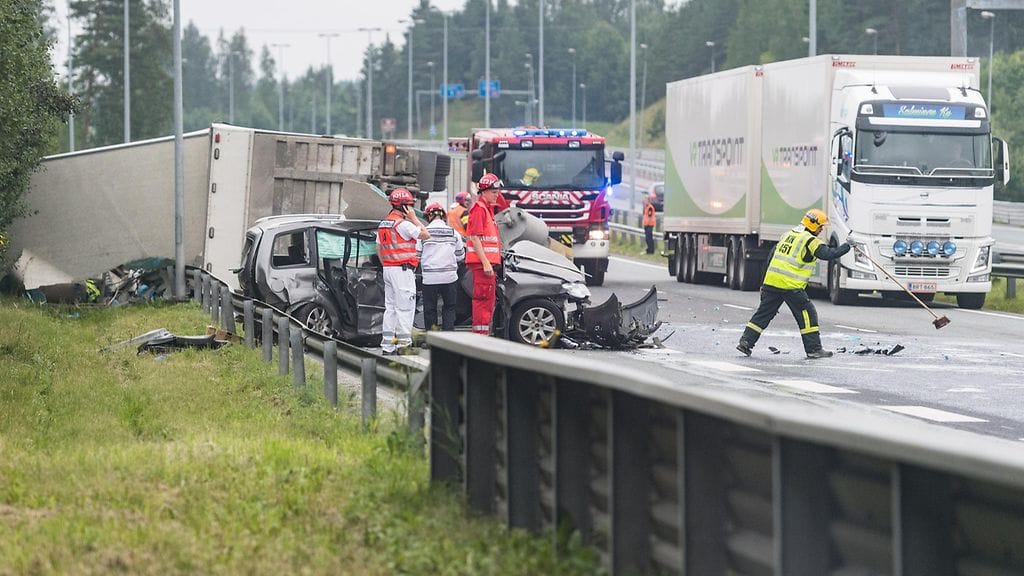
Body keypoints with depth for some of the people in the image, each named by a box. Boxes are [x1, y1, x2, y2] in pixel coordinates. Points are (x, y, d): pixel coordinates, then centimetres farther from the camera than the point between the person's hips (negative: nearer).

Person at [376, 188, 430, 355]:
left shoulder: (383, 224, 13)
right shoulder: (403, 224, -15)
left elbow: (379, 248, 19)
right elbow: (425, 235, -9)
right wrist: (414, 218, -5)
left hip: (388, 270, 9)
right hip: (402, 270, -9)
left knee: (390, 307, 11)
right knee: (405, 307, -7)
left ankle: (387, 344, 12)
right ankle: (403, 342, -10)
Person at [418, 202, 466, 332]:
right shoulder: (454, 233, 2)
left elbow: (417, 255, 0)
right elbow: (460, 256, 9)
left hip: (429, 277, -1)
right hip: (449, 277, 1)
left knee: (429, 308, 7)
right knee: (449, 307, 11)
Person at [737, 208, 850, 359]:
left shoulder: (787, 235, 18)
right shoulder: (810, 241, -6)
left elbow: (772, 257, 22)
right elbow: (828, 254, -14)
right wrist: (847, 246, -1)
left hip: (771, 281, 7)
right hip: (791, 286, -7)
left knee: (764, 313, 13)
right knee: (808, 314, 3)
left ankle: (746, 342, 11)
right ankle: (814, 349, 2)